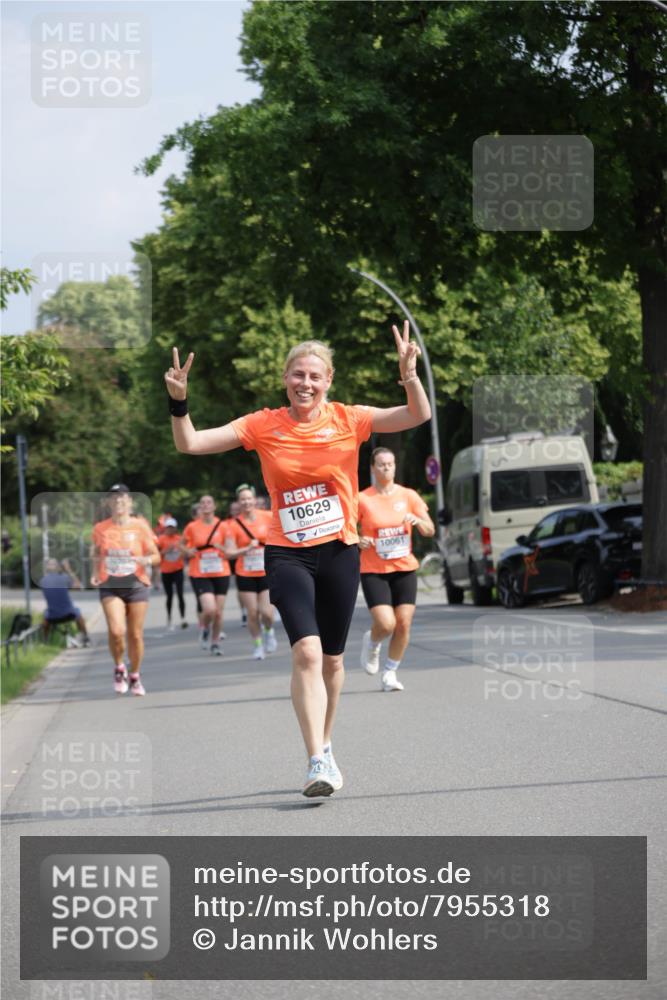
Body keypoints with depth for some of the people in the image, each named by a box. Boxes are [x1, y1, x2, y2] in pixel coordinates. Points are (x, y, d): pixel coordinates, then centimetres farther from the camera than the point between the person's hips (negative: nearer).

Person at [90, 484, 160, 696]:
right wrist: (95, 573, 3)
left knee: (135, 635, 4)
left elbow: (156, 556, 2)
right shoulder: (101, 529, 2)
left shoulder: (140, 526, -2)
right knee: (116, 631, -18)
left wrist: (147, 560, -20)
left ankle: (135, 676, 24)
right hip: (110, 586, 0)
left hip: (136, 584, 0)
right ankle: (119, 668, 8)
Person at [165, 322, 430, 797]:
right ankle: (318, 761, -20)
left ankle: (324, 745, 33)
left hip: (340, 551, 2)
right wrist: (179, 402, -19)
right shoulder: (263, 426, -2)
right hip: (287, 555, -1)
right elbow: (190, 444, -3)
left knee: (332, 659, 12)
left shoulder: (348, 420, -2)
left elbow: (418, 416, -9)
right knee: (307, 652, -19)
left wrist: (410, 374, -26)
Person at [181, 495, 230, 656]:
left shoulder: (222, 526, 0)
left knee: (218, 612, 4)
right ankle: (205, 629, 15)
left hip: (221, 574, 2)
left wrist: (221, 548, -16)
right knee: (209, 609, -17)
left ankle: (215, 642, 24)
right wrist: (187, 551, -6)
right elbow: (181, 544, 14)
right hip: (200, 575, -2)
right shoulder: (192, 527, -2)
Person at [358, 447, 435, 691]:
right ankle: (371, 642, 20)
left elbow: (430, 531, 4)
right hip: (373, 571, -3)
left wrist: (418, 521, -16)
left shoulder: (408, 496, 3)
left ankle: (390, 672, 14)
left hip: (404, 569, 3)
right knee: (386, 624, -16)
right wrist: (359, 541, -20)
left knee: (404, 624, -3)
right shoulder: (362, 500, -5)